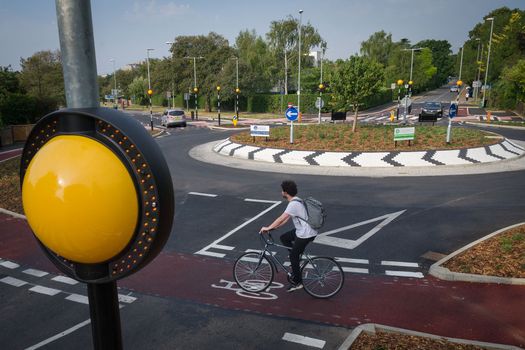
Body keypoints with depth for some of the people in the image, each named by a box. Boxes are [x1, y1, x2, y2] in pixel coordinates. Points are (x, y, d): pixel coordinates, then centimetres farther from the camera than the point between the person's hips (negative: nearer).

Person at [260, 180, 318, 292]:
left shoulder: (293, 204, -21)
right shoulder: (296, 201, 10)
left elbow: (281, 219, -22)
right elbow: (285, 219, 14)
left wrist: (268, 228, -13)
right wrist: (273, 227, 10)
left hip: (305, 234, -10)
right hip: (301, 230, 10)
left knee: (293, 257, 1)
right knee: (284, 237, 18)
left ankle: (297, 283, 13)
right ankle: (297, 256, 22)